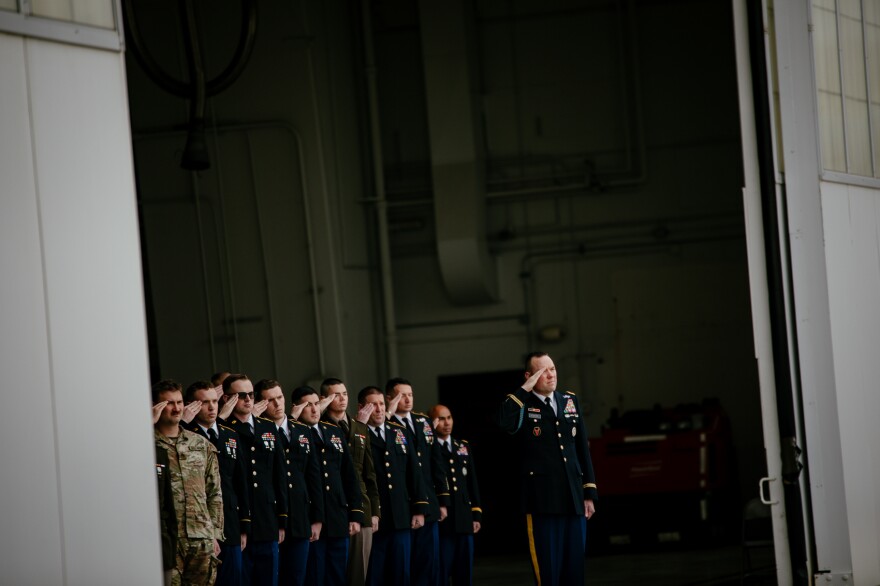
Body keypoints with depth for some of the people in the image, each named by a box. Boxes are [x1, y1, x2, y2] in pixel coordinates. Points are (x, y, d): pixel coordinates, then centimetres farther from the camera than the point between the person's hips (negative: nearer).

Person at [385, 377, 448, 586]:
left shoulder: (424, 421, 14)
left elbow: (435, 463, 15)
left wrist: (442, 500, 11)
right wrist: (389, 414, -21)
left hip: (428, 505, 6)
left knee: (430, 563, 8)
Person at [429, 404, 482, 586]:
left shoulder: (463, 447, 15)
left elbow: (472, 483, 15)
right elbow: (437, 471, -22)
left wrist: (476, 514, 9)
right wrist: (431, 434, -19)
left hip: (464, 520, 5)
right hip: (441, 519, -5)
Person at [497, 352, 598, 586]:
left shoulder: (570, 400, 14)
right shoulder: (520, 404, -1)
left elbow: (583, 449, 16)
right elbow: (506, 423, -26)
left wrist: (589, 493, 12)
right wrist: (525, 389, -16)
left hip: (574, 498, 5)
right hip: (543, 501, -5)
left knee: (575, 567, 7)